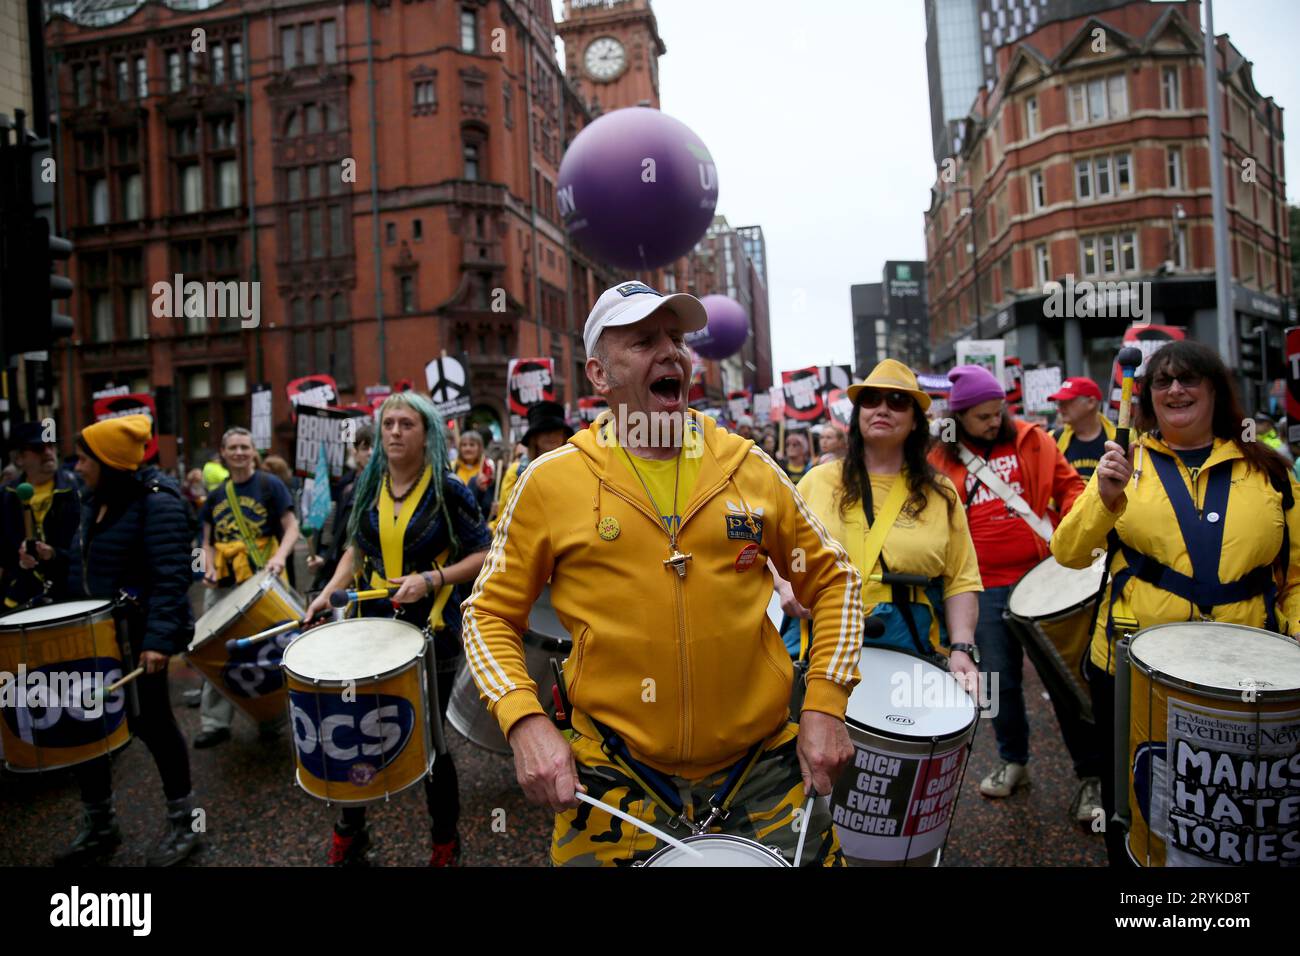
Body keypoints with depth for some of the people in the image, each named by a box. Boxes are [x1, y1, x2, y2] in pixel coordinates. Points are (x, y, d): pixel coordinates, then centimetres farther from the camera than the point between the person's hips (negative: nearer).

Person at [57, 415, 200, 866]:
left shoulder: (156, 502, -17)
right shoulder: (95, 501, 10)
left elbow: (170, 577, -24)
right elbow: (93, 569, 18)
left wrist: (158, 639, -30)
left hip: (141, 633, -8)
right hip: (101, 630, 8)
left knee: (150, 722, 3)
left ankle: (183, 822, 22)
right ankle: (99, 827, 28)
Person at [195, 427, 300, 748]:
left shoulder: (270, 485, -2)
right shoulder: (216, 495, 13)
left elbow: (291, 527, -8)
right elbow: (208, 541, 17)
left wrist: (280, 556, -26)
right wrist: (209, 568, -3)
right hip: (222, 585, 5)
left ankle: (270, 717, 20)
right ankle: (215, 723, 16)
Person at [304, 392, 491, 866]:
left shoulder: (449, 490, -11)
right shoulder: (367, 486, 3)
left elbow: (484, 556, -9)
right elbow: (356, 549, 14)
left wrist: (431, 580, -21)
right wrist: (330, 590, -2)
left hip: (432, 630, -4)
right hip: (373, 624, 4)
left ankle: (445, 843, 30)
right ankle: (350, 831, 40)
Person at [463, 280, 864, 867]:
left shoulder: (749, 466, -1)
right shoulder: (550, 482, -6)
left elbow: (832, 578, 8)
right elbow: (489, 614, 1)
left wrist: (826, 705, -1)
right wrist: (524, 721, -13)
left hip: (765, 764, 2)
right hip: (614, 776, -1)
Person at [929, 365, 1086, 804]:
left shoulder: (1031, 439, 4)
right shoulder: (941, 459, 4)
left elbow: (1069, 484, 7)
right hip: (986, 587, 1)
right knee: (999, 680, 11)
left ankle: (1091, 770, 21)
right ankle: (1014, 761, 33)